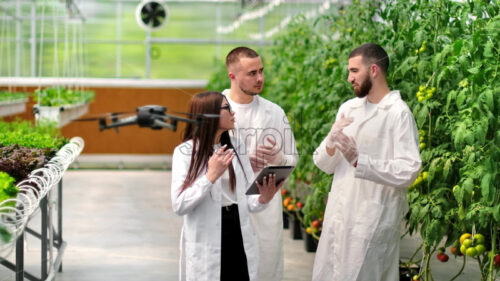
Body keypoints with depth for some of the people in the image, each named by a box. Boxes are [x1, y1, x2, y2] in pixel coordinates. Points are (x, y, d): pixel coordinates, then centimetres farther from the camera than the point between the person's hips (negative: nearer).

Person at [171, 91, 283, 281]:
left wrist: (263, 199, -12)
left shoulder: (237, 147, 9)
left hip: (240, 240, 4)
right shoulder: (185, 152, -6)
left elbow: (248, 199, 9)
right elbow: (179, 205, -15)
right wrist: (211, 176, -20)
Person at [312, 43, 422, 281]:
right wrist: (331, 142, -11)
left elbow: (408, 172, -18)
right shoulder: (348, 108, 9)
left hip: (373, 220, -7)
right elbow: (323, 165, 10)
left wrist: (360, 161, -26)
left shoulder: (399, 114, -11)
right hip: (338, 214, 7)